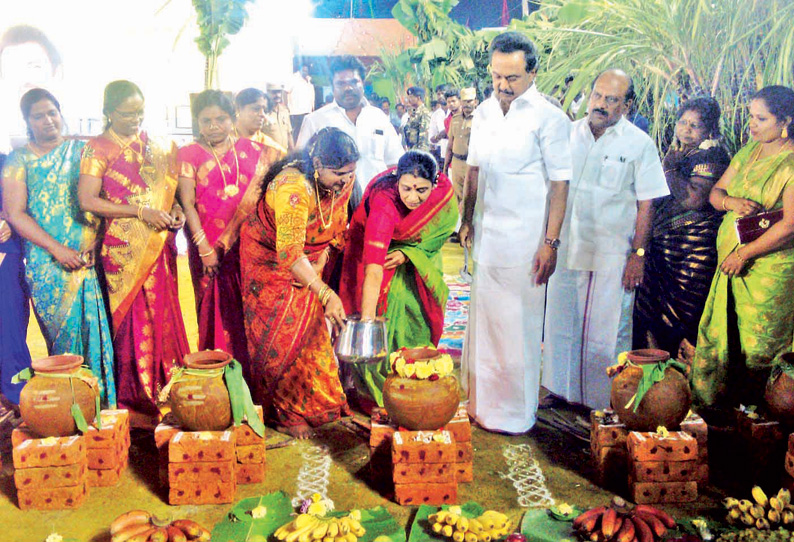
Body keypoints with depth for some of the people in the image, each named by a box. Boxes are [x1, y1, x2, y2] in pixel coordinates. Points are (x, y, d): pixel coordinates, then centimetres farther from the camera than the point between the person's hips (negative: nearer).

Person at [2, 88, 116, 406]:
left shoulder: (80, 151, 9)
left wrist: (91, 242, -11)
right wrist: (57, 249, -11)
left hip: (86, 258, 1)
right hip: (46, 262, 0)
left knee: (91, 328, -2)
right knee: (61, 331, 2)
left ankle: (99, 400, 8)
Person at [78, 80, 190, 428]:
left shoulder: (157, 147, 13)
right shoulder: (97, 149, -2)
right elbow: (87, 200, -11)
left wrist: (174, 209, 2)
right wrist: (141, 211, -17)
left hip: (159, 247, 4)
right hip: (124, 251, -4)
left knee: (164, 319, 5)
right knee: (133, 322, 0)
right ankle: (137, 404, 11)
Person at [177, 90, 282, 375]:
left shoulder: (250, 149, 11)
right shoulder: (189, 154, 5)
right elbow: (187, 202, -3)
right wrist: (204, 247, -9)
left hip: (247, 243, 2)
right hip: (209, 247, -1)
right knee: (216, 311, 3)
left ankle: (249, 372, 12)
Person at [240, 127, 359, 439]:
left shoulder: (343, 179, -16)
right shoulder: (293, 188, -39)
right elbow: (289, 253, -46)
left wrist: (323, 256, -7)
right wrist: (326, 294, -53)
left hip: (306, 263, 6)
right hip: (269, 258, -6)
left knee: (311, 329, 12)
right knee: (281, 336, 1)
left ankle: (313, 403, 28)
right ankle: (285, 414, 16)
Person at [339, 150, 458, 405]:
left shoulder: (444, 190, -28)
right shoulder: (384, 204, -42)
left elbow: (439, 232, -7)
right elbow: (373, 271, -49)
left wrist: (408, 253, -23)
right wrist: (366, 321, -56)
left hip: (417, 251, 4)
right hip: (378, 247, -4)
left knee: (419, 306, -2)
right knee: (388, 303, -15)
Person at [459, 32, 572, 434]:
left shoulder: (548, 118, -10)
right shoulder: (484, 112, 8)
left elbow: (559, 185, -11)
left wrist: (550, 242, -15)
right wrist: (467, 220, 15)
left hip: (524, 239, -6)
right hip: (486, 233, 6)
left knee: (517, 325, 2)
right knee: (484, 317, 14)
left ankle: (515, 413, 18)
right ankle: (484, 400, 31)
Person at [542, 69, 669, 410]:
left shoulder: (639, 145, -4)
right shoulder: (569, 134, 6)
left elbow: (646, 206, -3)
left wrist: (638, 255, -8)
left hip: (611, 254, -4)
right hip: (566, 248, 4)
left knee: (607, 331, 3)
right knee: (561, 323, 13)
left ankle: (606, 401, 20)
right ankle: (561, 389, 31)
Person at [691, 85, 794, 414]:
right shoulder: (750, 150, 12)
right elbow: (715, 192, 15)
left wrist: (744, 254, -15)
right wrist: (731, 202, -9)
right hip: (731, 259, 7)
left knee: (757, 347, 3)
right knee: (716, 334, 10)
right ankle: (705, 404, 23)